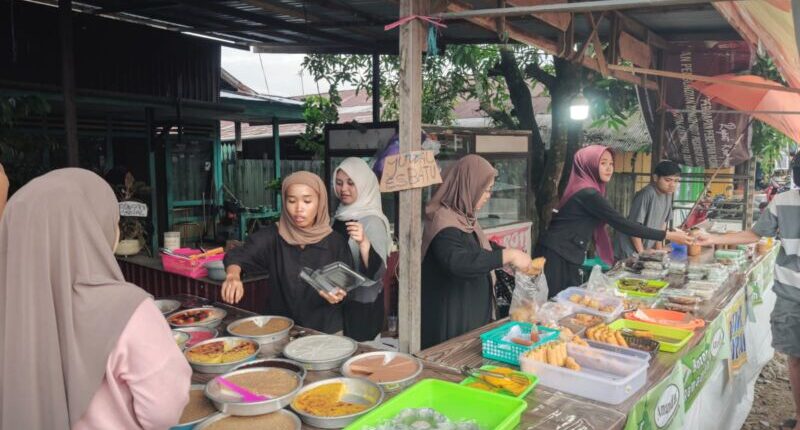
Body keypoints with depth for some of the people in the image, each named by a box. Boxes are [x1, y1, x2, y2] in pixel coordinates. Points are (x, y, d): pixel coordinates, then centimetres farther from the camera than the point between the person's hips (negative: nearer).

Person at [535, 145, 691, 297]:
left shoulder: (590, 190, 13)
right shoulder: (587, 193, -17)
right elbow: (621, 224, -18)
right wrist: (668, 235, -13)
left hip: (566, 256, 9)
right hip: (557, 256, -9)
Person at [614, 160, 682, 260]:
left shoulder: (668, 194, 1)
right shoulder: (646, 194, -21)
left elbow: (663, 222, 12)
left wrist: (658, 248, 9)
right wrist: (642, 254, -16)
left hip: (646, 249, 7)